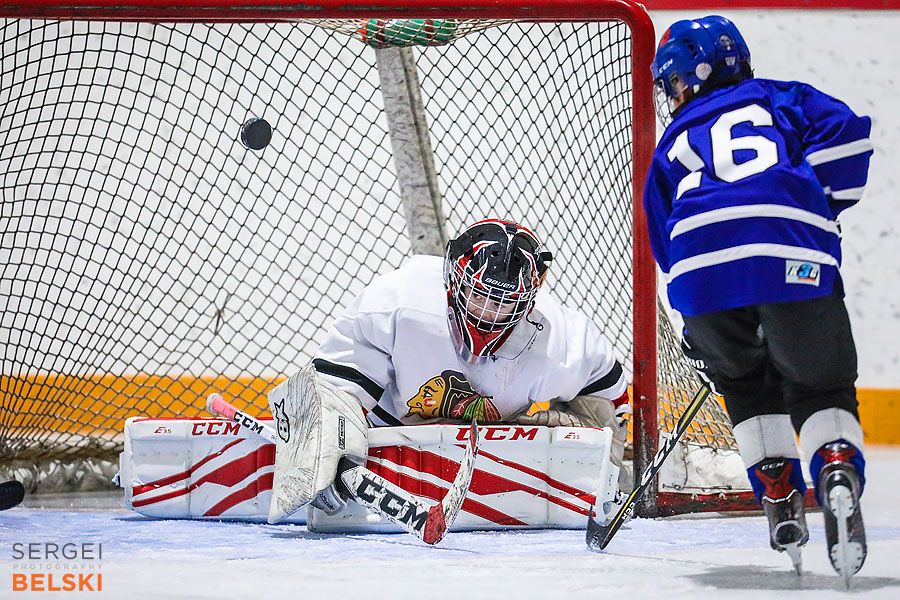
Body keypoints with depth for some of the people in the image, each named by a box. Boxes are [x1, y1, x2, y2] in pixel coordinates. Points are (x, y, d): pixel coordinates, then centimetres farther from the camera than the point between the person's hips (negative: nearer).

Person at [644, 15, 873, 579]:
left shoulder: (673, 142, 33)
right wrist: (822, 207, 18)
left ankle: (778, 491, 14)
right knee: (820, 382, 15)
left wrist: (704, 335, 35)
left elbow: (664, 239, 31)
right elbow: (845, 131, 10)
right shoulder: (780, 99, 30)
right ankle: (838, 469, -13)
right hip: (793, 257, -1)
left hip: (700, 264, 1)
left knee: (747, 381, 28)